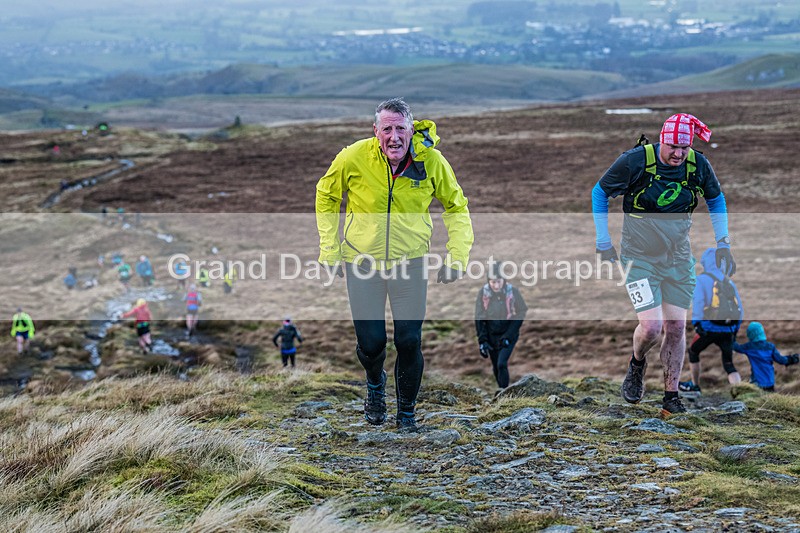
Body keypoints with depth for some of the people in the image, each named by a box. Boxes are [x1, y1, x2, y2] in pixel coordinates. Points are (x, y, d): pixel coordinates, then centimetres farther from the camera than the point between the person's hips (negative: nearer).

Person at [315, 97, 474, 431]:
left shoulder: (431, 161, -12)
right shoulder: (354, 157, -15)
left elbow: (456, 206, 5)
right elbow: (326, 197, 4)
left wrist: (456, 257, -4)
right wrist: (330, 251, 0)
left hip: (410, 262, 0)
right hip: (362, 262, 0)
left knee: (409, 341, -6)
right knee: (371, 343, 0)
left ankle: (407, 411, 19)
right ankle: (375, 384, 37)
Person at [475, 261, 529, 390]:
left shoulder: (513, 292, -16)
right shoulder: (483, 293, -10)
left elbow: (521, 314, -8)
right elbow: (479, 318, -4)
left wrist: (508, 336, -15)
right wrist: (482, 340, -10)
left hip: (508, 335, -3)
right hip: (491, 336, 3)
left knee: (502, 364, -18)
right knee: (496, 367, 12)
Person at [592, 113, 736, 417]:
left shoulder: (698, 165, -8)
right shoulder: (635, 161, -18)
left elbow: (716, 199, 13)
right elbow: (600, 192, -3)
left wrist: (722, 243, 7)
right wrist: (603, 242, -5)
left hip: (678, 257, 3)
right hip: (640, 256, -3)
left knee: (676, 328, 1)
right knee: (651, 327, -14)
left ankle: (671, 397, 14)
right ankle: (637, 364, 20)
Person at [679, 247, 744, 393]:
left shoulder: (702, 280, 0)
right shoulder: (729, 281, 15)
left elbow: (698, 302, -14)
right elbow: (739, 307, 14)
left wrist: (696, 323, -15)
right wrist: (736, 327, 22)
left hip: (709, 327, -4)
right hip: (728, 329, 4)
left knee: (693, 352, 23)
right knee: (729, 364, 6)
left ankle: (694, 385, 34)